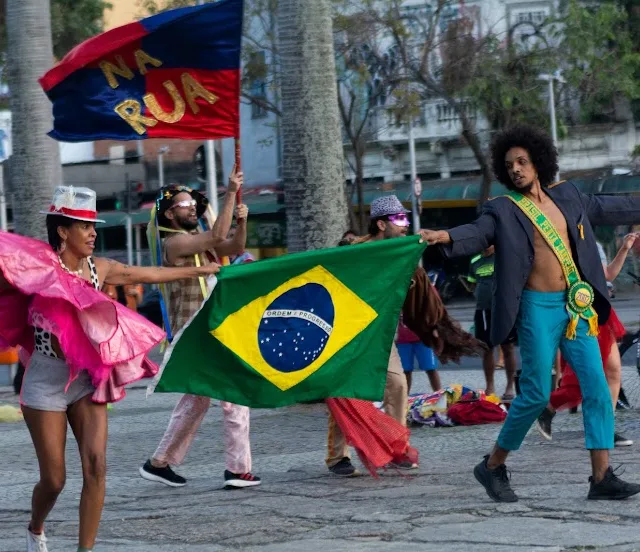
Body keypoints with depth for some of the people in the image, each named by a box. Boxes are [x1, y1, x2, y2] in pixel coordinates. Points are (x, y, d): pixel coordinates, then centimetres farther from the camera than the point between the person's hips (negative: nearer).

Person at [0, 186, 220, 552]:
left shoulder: (98, 269, 6)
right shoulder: (39, 267, -10)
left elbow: (146, 274, 20)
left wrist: (199, 270, 29)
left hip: (87, 379, 4)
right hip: (47, 382, -4)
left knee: (96, 467, -10)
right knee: (54, 478, 0)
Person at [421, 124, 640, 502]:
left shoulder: (566, 198, 11)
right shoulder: (505, 210, -4)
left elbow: (603, 208, 27)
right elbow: (479, 232, -22)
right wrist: (446, 237, -43)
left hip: (577, 305, 5)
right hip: (539, 307, -5)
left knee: (597, 388, -1)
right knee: (537, 394, -7)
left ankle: (602, 476, 2)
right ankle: (494, 466, 11)